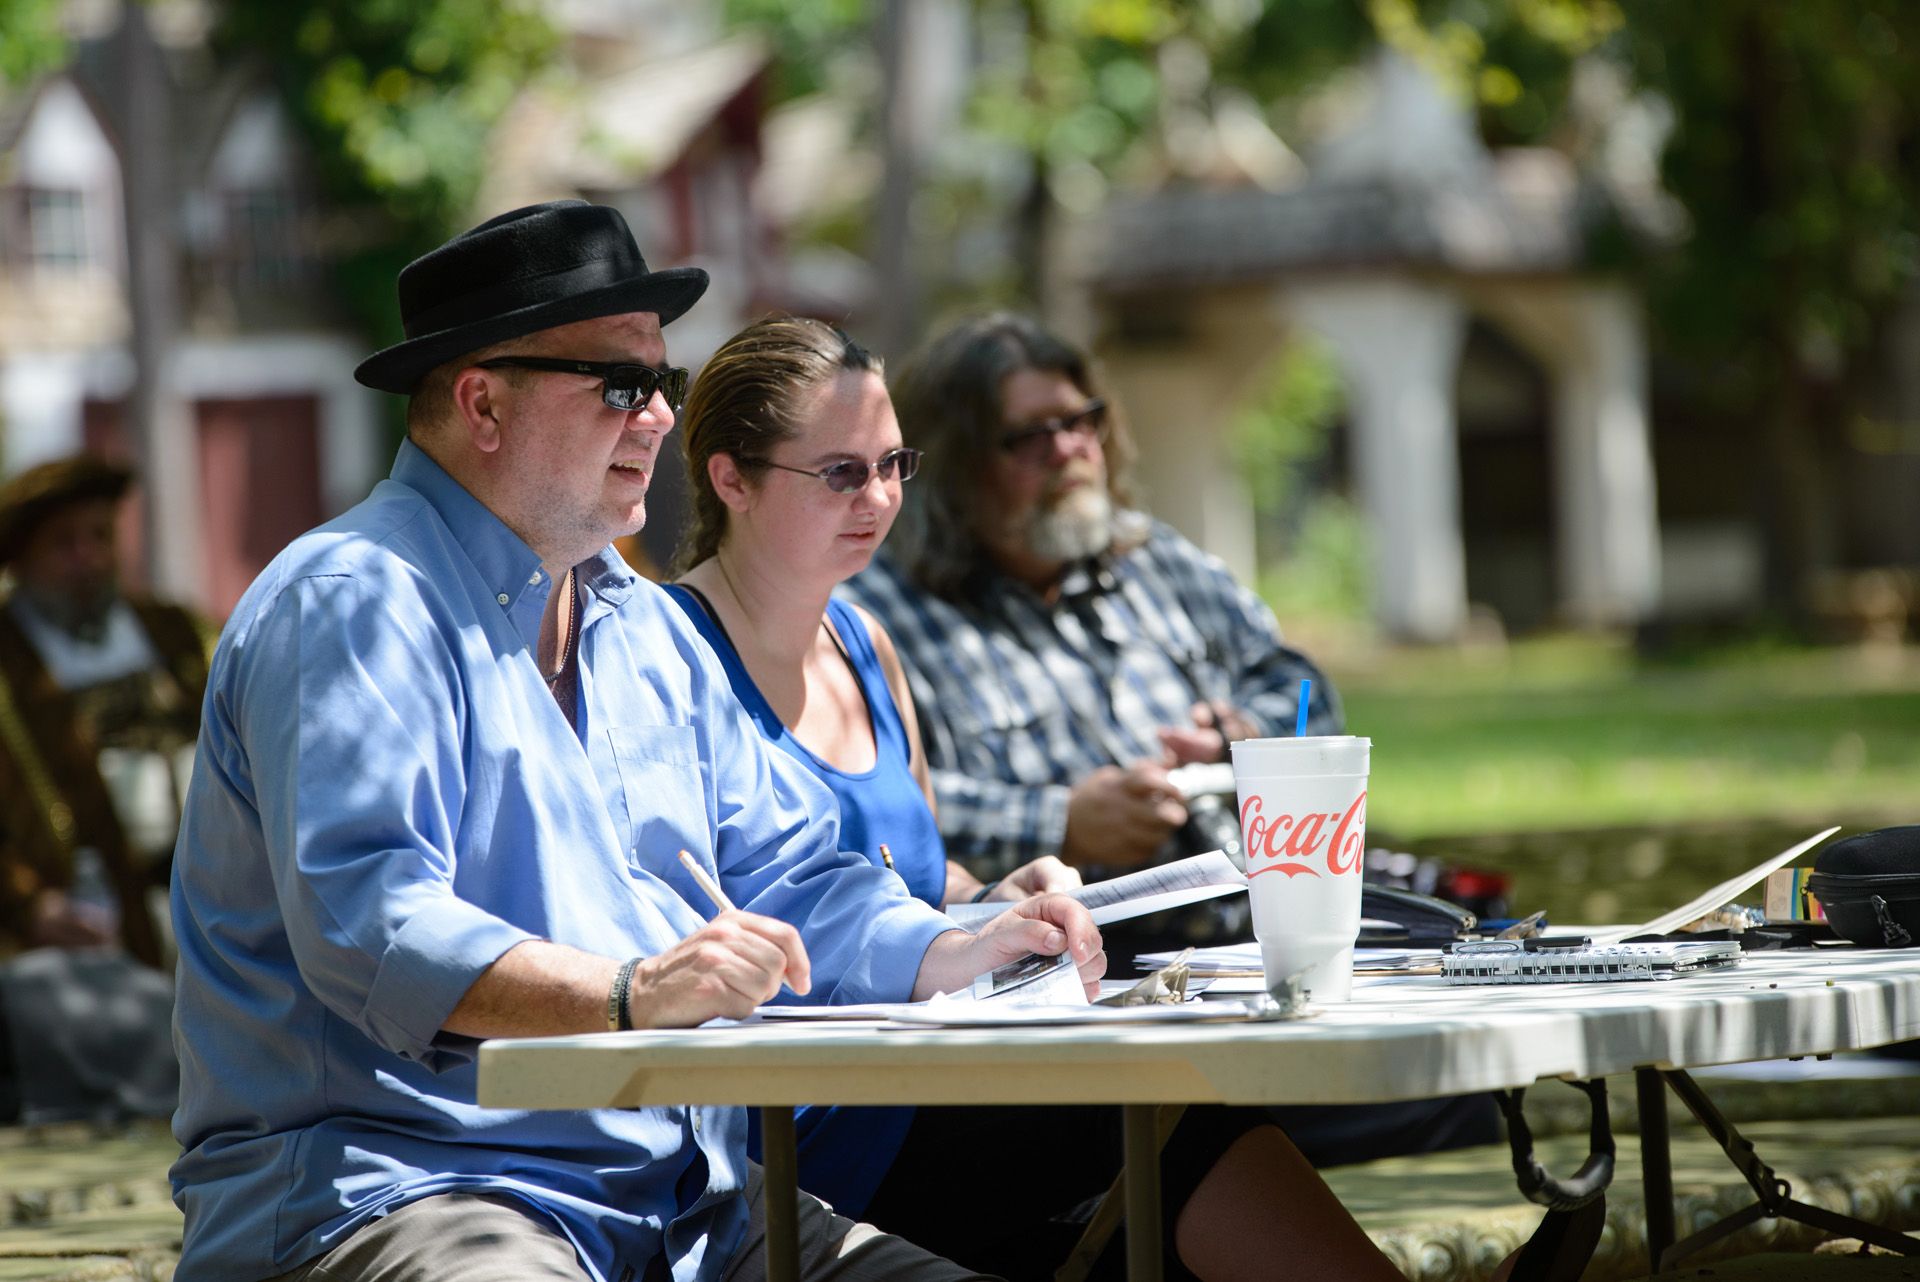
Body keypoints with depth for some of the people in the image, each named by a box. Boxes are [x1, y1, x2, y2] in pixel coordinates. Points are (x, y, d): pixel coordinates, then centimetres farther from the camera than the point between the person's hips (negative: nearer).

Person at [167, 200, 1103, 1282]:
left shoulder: (650, 632, 22)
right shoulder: (354, 604, -8)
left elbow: (788, 878, 24)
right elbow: (363, 923, -22)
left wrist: (965, 953, 4)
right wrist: (634, 993, -34)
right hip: (397, 1186, -8)